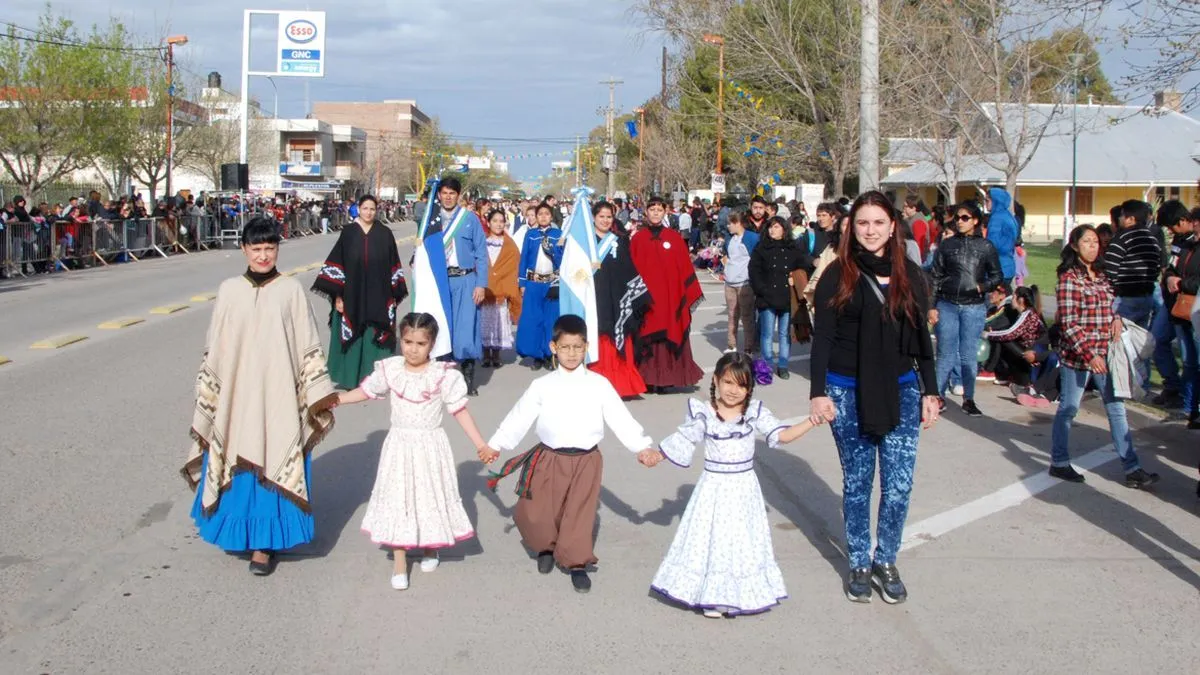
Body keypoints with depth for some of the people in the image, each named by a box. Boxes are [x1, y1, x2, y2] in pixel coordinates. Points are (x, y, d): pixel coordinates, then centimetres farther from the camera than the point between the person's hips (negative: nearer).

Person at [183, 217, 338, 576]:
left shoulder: (291, 291, -1)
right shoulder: (229, 291, 4)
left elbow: (309, 348, 1)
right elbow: (214, 349, 9)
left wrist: (320, 395, -3)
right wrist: (208, 395, 8)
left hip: (278, 398, -2)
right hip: (235, 397, 2)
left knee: (272, 468, 0)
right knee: (236, 467, 9)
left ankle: (264, 543, 9)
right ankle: (238, 530, 29)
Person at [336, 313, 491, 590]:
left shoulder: (443, 375, -13)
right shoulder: (390, 370, -4)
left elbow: (460, 411, -9)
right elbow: (365, 391, 10)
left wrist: (480, 444, -11)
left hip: (430, 447, -2)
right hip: (400, 445, 2)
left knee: (430, 495, 10)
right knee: (397, 497, 5)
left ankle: (430, 548, 36)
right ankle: (399, 561, 15)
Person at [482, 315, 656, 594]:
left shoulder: (599, 385, 0)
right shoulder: (542, 386, 1)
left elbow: (620, 418, -1)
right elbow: (519, 416, 6)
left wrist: (641, 446, -8)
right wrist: (495, 445, 7)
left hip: (586, 460, 0)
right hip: (550, 458, 1)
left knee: (580, 514, 2)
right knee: (533, 514, 1)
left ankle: (577, 563, 20)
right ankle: (547, 547, 31)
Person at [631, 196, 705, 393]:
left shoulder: (674, 238, 5)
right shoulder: (638, 239, 5)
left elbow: (685, 267, 5)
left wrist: (689, 294, 1)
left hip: (670, 297, 0)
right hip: (646, 297, 0)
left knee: (668, 337, 0)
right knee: (648, 339, 0)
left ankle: (664, 379, 7)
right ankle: (649, 378, 6)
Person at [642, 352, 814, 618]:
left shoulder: (755, 412, -7)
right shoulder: (703, 414, -8)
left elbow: (782, 435, -13)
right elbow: (682, 439, 3)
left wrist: (812, 421, -23)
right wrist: (656, 456, -1)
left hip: (744, 488, 1)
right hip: (714, 488, -1)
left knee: (743, 540, 8)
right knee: (712, 539, 5)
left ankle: (740, 594, 21)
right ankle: (713, 597, 16)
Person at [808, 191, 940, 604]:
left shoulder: (908, 275, 6)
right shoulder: (838, 275, -2)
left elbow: (921, 337, 10)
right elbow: (822, 337, -3)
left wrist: (930, 392, 7)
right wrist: (818, 392, -9)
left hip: (900, 391, 2)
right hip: (849, 392, -2)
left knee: (899, 484, -2)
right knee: (857, 483, 6)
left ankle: (886, 561, 17)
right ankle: (859, 564, 21)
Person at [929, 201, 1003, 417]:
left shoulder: (985, 246, 4)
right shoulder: (947, 244, 4)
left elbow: (997, 276, 9)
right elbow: (935, 276, 5)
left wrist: (982, 286, -11)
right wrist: (931, 306, -1)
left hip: (974, 307, 0)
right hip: (947, 305, 0)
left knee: (969, 355, 5)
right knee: (946, 354, 3)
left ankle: (968, 399, 13)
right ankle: (938, 396, 12)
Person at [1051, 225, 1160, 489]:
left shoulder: (1101, 275, 11)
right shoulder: (1069, 278, -11)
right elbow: (1069, 323, -17)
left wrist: (1116, 318, 1)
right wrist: (1089, 353, -22)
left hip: (1104, 353, 7)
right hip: (1077, 354, -7)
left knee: (1116, 409, 7)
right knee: (1068, 408, 4)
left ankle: (1132, 469, 10)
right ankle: (1059, 463, 19)